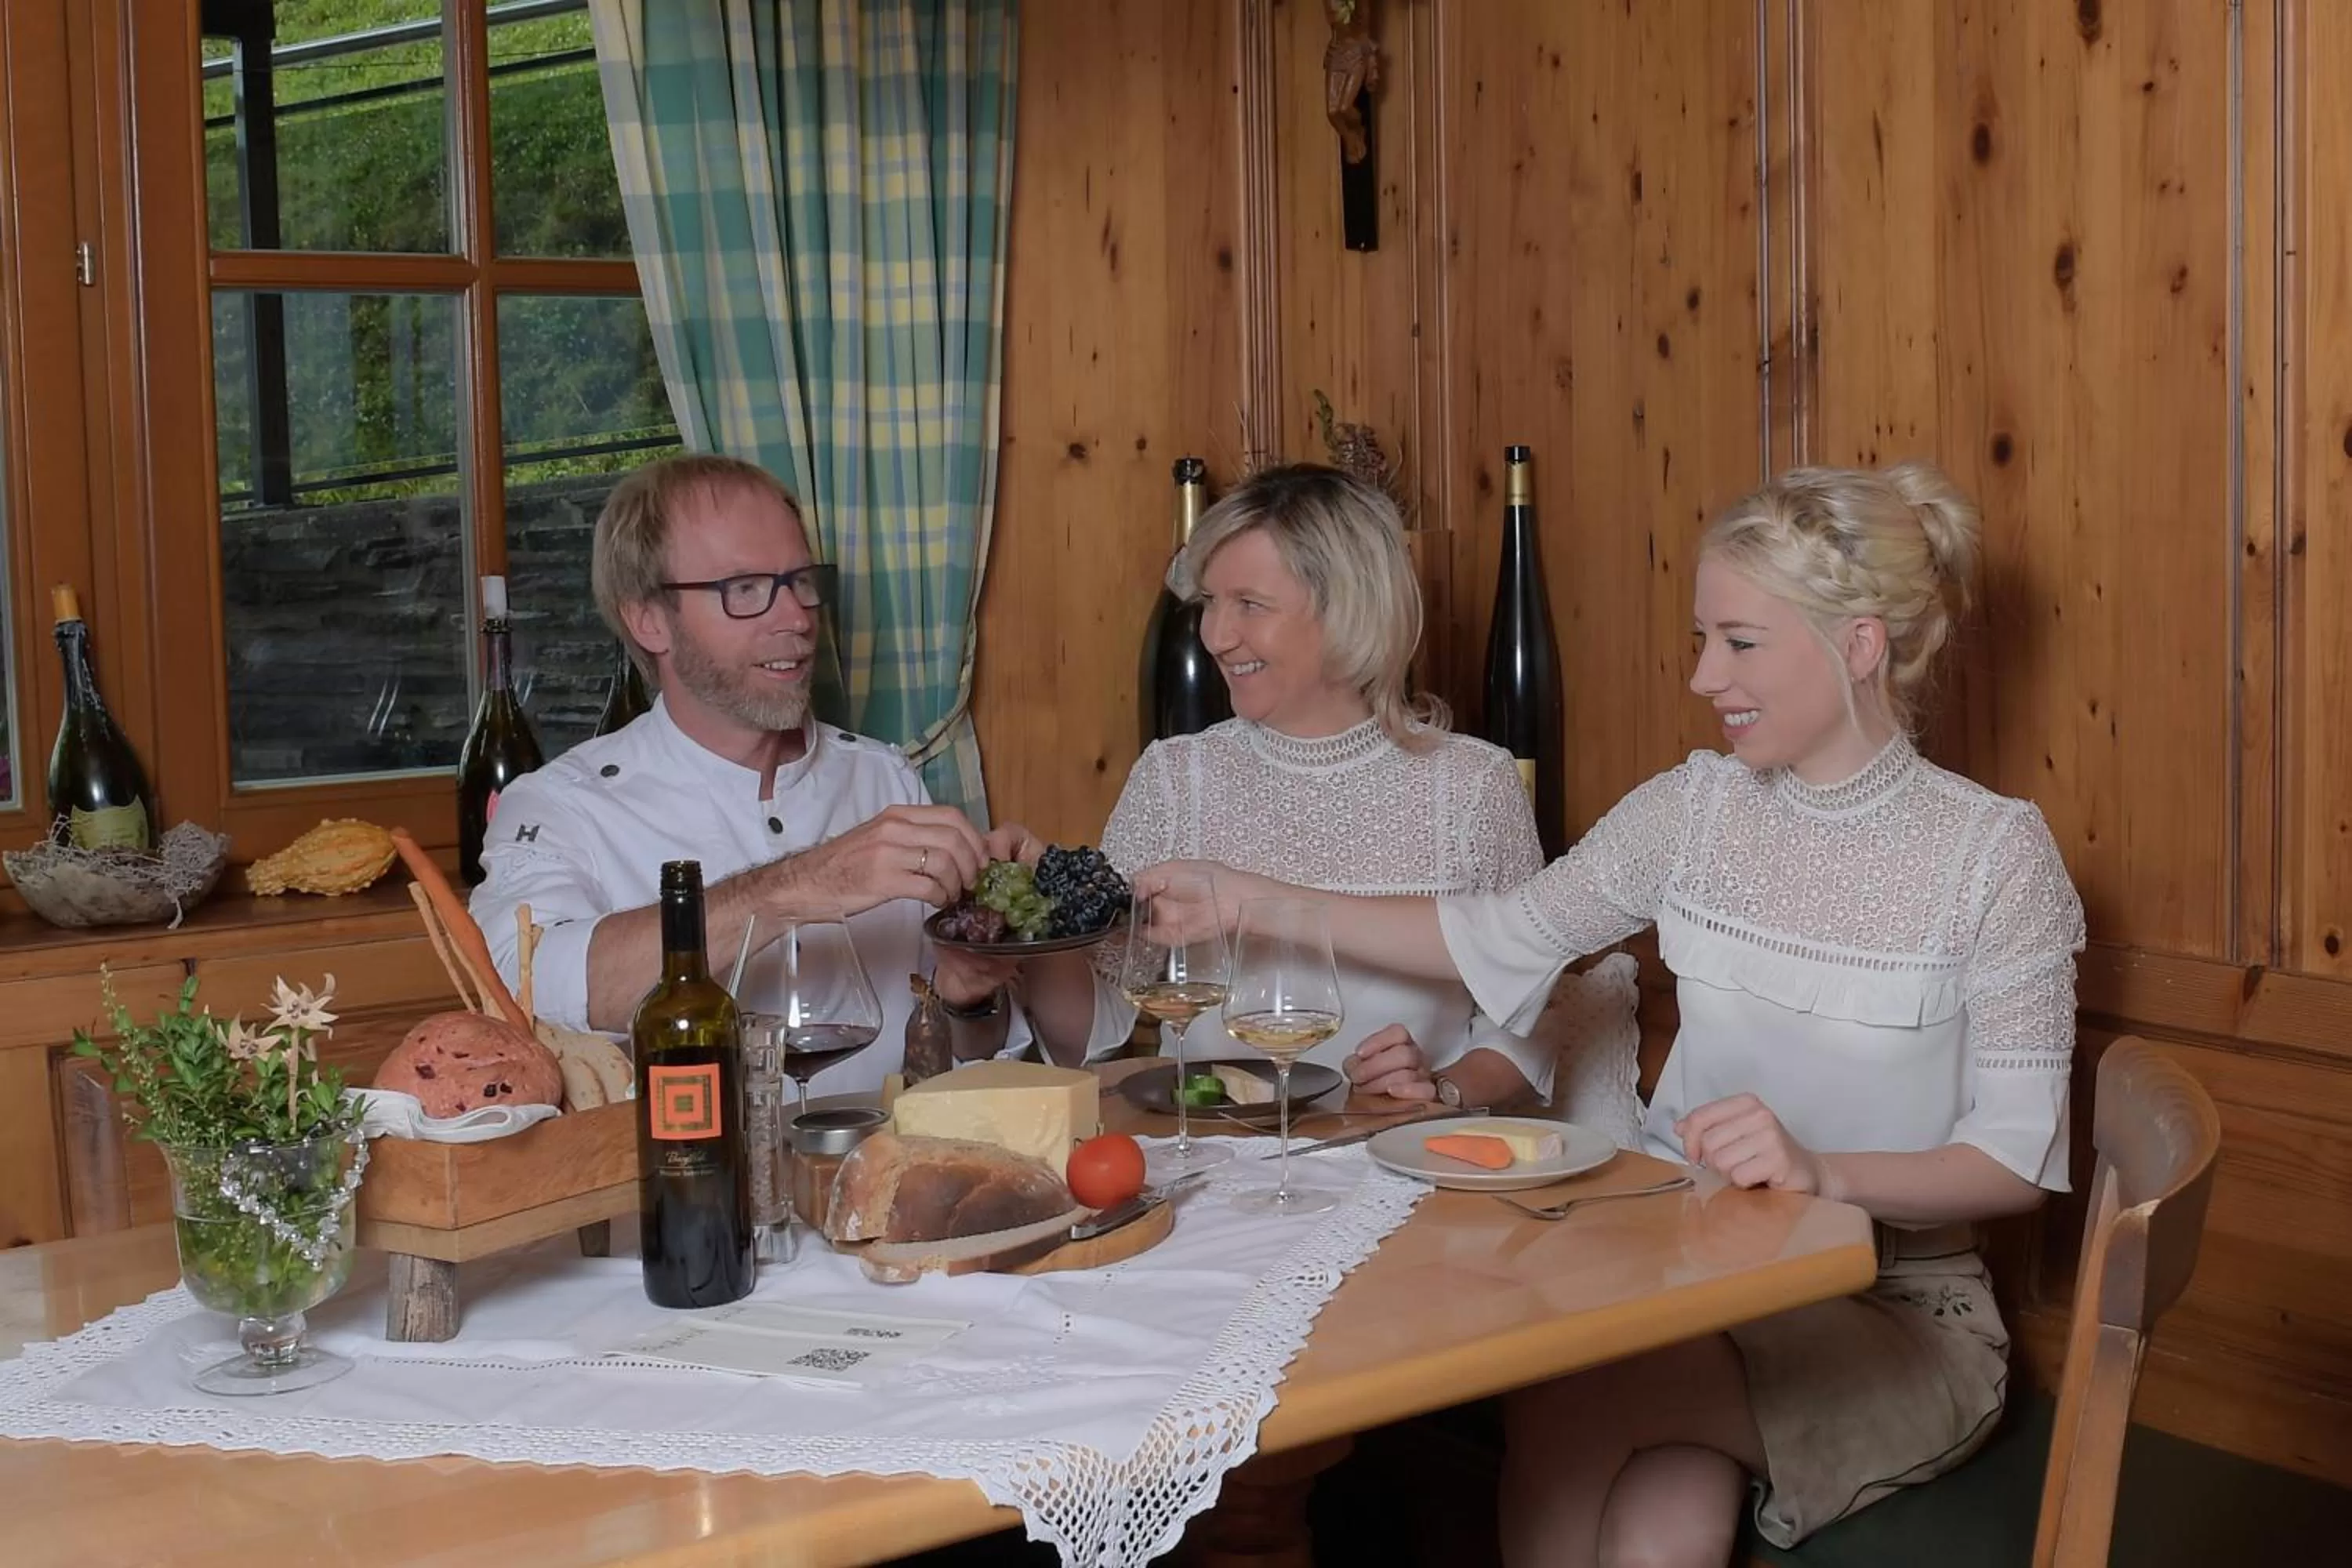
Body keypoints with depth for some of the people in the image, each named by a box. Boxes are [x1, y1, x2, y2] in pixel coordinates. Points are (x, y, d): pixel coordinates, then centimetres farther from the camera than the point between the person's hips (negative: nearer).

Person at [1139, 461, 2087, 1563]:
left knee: (1565, 1401, -27)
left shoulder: (1994, 854, -9)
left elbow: (2017, 1161, -10)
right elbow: (1501, 939, 13)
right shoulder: (1692, 810, 3)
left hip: (1894, 1310, -3)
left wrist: (1822, 1172, -29)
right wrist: (1255, 903, 7)